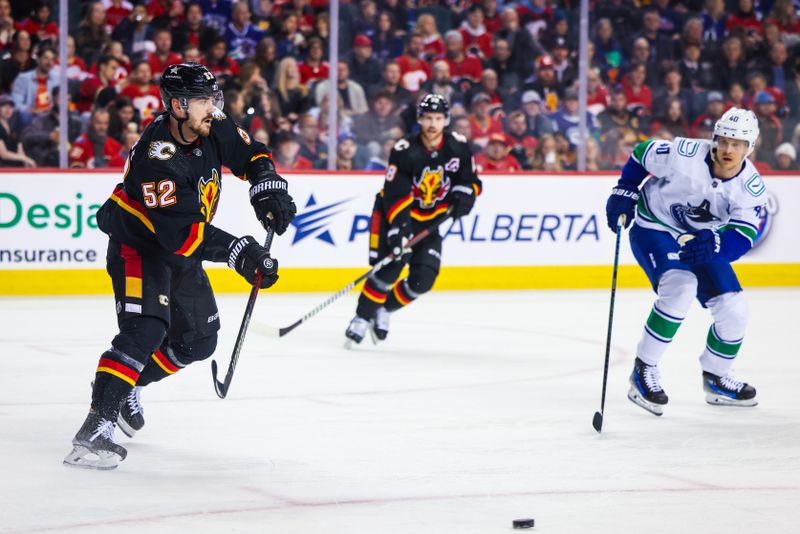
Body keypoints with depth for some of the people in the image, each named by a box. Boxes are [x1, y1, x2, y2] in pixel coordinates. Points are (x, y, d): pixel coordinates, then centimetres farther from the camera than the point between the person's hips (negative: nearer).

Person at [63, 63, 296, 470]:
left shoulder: (211, 130, -9)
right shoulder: (156, 158, -32)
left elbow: (251, 153, 10)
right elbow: (181, 231, -36)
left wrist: (268, 189, -8)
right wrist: (238, 252, -38)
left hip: (181, 250, 8)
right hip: (138, 243, -8)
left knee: (198, 341, 12)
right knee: (145, 329, -27)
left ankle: (130, 384, 33)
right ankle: (96, 426, -33)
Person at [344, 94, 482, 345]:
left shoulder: (458, 147, -10)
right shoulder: (405, 150, -22)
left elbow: (471, 180, 2)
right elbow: (395, 194, -27)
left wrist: (464, 196, -21)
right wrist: (398, 228, -39)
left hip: (429, 220, 4)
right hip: (394, 212, -4)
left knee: (424, 279, -8)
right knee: (390, 265, -24)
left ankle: (383, 310, 12)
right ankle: (362, 318, -15)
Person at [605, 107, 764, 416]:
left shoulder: (752, 188, -17)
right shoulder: (684, 155, -27)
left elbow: (742, 239, -27)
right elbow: (641, 154, -8)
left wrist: (711, 245, -45)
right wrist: (625, 193, -10)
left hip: (701, 241, 5)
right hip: (653, 228, -5)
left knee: (733, 309, -2)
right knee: (680, 286, -30)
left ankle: (716, 378, 23)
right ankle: (643, 371, -20)